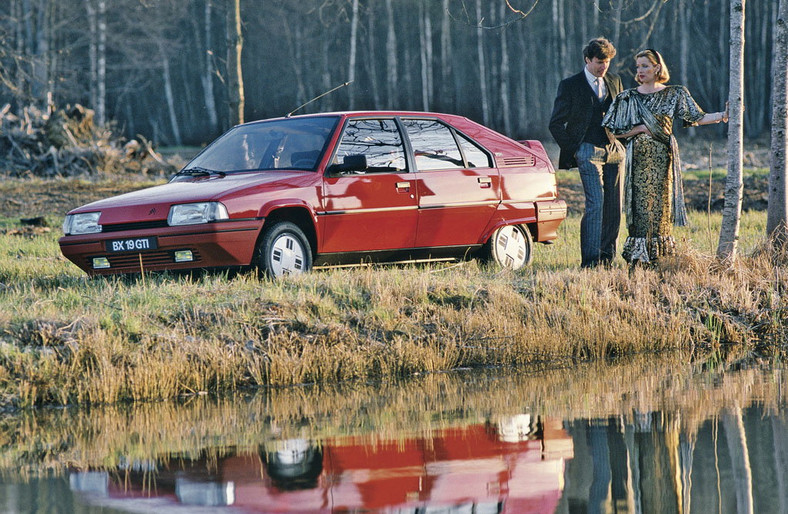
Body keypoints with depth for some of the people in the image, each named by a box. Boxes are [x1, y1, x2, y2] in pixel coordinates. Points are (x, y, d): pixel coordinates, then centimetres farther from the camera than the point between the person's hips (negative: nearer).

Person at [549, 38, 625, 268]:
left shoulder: (614, 82, 13)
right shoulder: (570, 86, -1)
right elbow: (556, 123, 2)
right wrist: (572, 150, -3)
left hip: (614, 151, 5)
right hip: (588, 151, -5)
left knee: (614, 206, 4)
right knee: (595, 203, -15)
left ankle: (607, 255, 14)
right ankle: (590, 259, -15)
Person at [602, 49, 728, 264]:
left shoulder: (674, 94, 7)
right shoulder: (628, 98, 7)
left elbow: (696, 117, 2)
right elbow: (613, 130, 6)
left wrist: (723, 115, -10)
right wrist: (639, 129, -7)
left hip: (663, 158, 0)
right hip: (639, 158, 0)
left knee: (661, 204, -1)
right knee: (640, 206, -6)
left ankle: (659, 256, 4)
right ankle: (639, 257, -5)